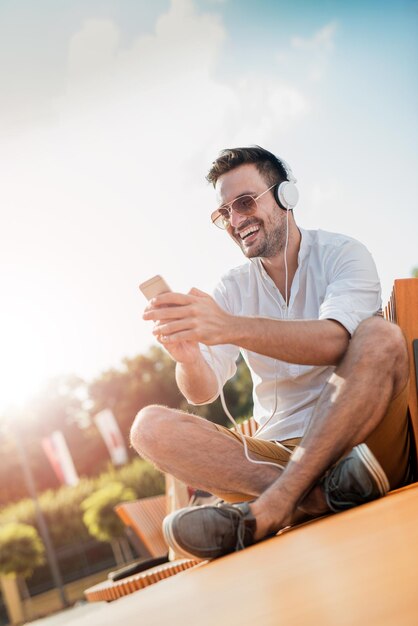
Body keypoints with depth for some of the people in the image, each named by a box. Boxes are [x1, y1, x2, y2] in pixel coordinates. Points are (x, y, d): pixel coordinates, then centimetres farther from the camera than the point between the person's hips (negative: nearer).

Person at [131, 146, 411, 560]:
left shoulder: (341, 254, 1)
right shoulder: (233, 288, 13)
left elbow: (336, 341, -22)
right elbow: (204, 392, 1)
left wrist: (231, 327, -36)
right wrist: (188, 358, -24)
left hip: (361, 440, -3)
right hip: (280, 452, 4)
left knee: (381, 336, -29)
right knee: (150, 427, -16)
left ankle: (268, 510, -39)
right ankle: (320, 493, -34)